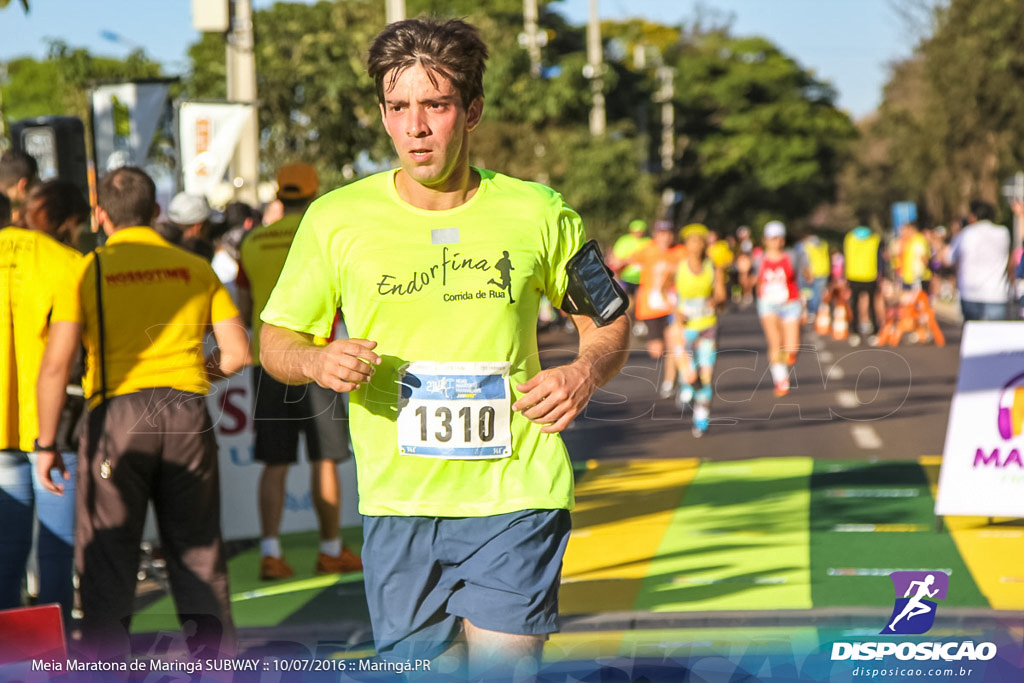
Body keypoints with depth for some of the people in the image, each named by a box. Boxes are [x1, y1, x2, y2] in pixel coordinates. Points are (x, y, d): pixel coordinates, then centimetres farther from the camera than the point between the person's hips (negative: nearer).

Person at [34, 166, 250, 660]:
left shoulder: (89, 271, 1)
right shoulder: (196, 269, 10)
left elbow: (56, 363, -6)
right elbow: (237, 352, 6)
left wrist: (46, 443, -1)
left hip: (117, 412, -3)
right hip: (187, 411, 3)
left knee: (105, 556, 4)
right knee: (198, 550, 13)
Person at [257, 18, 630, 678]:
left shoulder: (539, 214, 1)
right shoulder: (336, 219, 0)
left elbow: (611, 321, 14)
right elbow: (276, 342, 9)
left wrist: (586, 372, -7)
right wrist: (319, 361, -13)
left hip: (516, 499, -1)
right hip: (398, 505, 1)